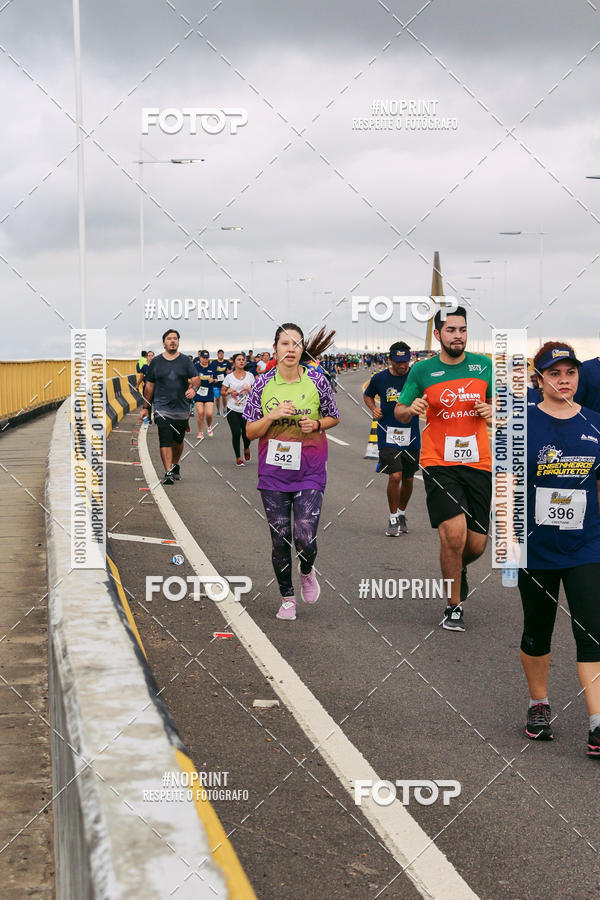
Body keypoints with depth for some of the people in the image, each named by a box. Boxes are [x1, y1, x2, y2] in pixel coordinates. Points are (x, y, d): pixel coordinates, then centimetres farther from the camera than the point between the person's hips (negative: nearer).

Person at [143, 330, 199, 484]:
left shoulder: (185, 360, 5)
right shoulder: (156, 361, 6)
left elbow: (196, 379, -2)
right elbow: (149, 386, 11)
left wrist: (193, 388, -25)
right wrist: (146, 407, 11)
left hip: (182, 408, 1)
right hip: (162, 408, -1)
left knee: (178, 440, 13)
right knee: (165, 441, -13)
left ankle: (175, 466, 35)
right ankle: (168, 473, -16)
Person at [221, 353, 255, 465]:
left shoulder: (250, 375, 6)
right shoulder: (229, 377, 3)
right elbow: (222, 392, 7)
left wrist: (250, 390, -10)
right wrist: (228, 392, -13)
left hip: (246, 409, 0)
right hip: (233, 410, 0)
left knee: (246, 434, -6)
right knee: (236, 434, -5)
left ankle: (246, 448, 28)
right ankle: (238, 457, 11)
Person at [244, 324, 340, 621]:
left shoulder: (316, 381, -3)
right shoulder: (263, 384, -2)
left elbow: (334, 417, 12)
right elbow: (250, 431, 2)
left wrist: (316, 424, -9)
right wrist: (273, 416, -15)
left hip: (310, 471, -1)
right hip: (273, 473, 1)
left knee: (305, 539, -10)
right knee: (280, 540, 5)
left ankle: (307, 571, 26)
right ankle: (287, 597, 25)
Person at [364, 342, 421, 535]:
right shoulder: (380, 378, -1)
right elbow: (367, 395, 18)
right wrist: (373, 409, -1)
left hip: (411, 436, 2)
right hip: (388, 435, -2)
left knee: (408, 479, 12)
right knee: (395, 476, -14)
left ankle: (402, 514, 35)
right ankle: (393, 519, 1)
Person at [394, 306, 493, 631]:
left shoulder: (484, 365, 6)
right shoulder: (422, 370, 0)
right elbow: (399, 412, 8)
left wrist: (491, 410, -7)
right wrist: (411, 409, -14)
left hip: (478, 464, 3)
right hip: (439, 464, -3)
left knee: (476, 545, 2)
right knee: (454, 532, -19)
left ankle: (458, 569, 40)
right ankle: (454, 607, 1)